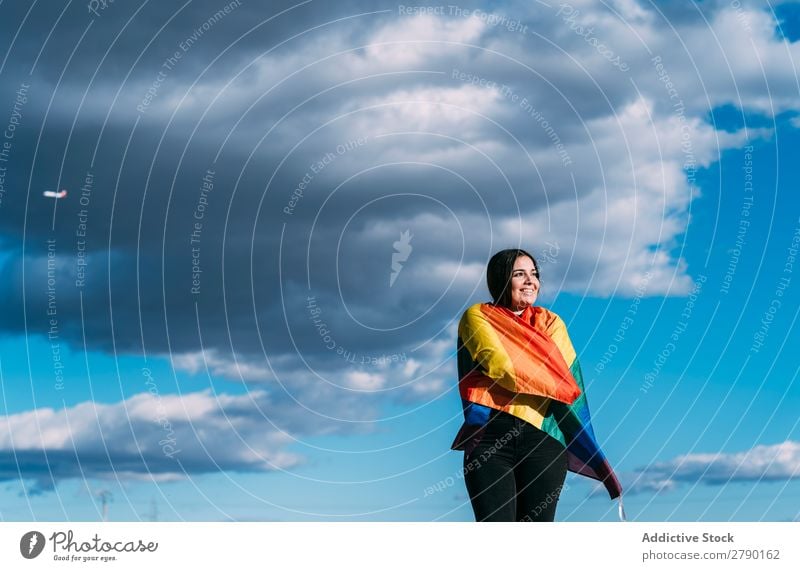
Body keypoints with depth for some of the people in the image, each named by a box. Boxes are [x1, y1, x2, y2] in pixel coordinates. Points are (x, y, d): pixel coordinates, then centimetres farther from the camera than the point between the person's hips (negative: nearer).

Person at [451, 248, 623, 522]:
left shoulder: (550, 323, 18)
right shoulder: (477, 317, 9)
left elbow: (563, 374, 1)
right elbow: (498, 366, -7)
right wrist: (555, 386, -2)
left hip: (543, 435, 3)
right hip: (490, 436, -2)